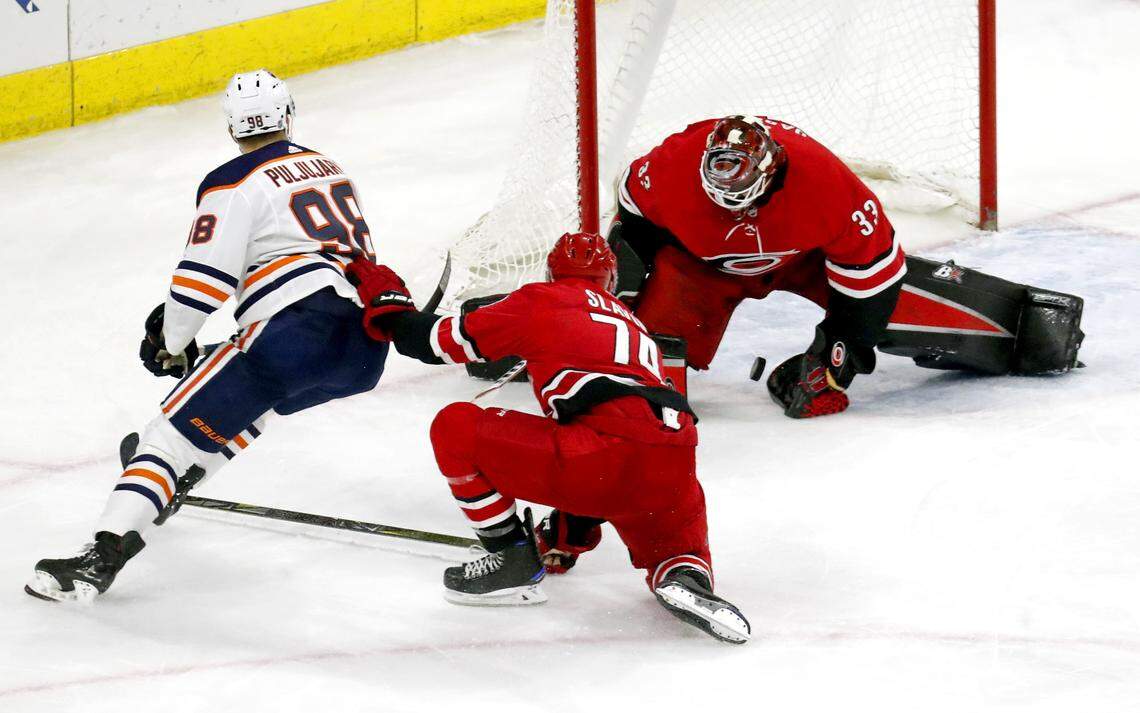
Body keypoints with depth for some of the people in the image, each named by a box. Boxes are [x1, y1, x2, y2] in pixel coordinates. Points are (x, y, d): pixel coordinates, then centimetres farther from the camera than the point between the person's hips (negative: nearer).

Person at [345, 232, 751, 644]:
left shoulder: (542, 301, 15)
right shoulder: (636, 326, 35)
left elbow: (443, 342, 16)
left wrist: (387, 306, 36)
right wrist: (574, 527, 50)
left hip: (607, 456, -6)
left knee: (456, 427, 7)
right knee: (674, 553, 32)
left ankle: (513, 561, 13)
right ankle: (689, 579, -4)